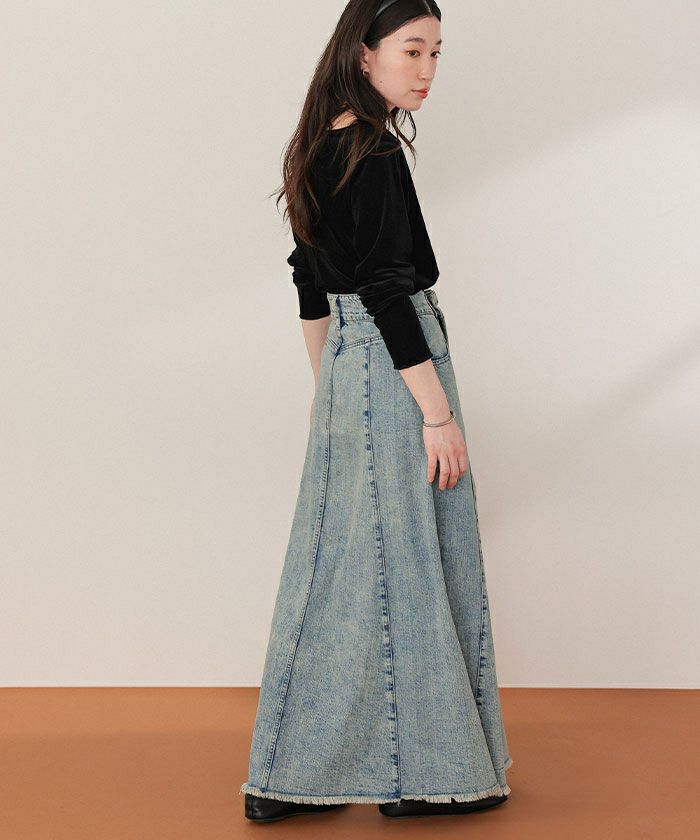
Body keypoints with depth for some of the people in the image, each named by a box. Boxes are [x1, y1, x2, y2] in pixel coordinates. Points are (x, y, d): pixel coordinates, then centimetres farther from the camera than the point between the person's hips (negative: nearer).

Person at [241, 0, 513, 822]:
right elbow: (388, 290, -21)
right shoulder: (376, 154, -17)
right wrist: (439, 411, -18)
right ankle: (423, 772, 15)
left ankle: (289, 774, 21)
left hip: (346, 368, 9)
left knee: (336, 562, 13)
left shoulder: (317, 148, 11)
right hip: (394, 369, -9)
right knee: (406, 562, 1)